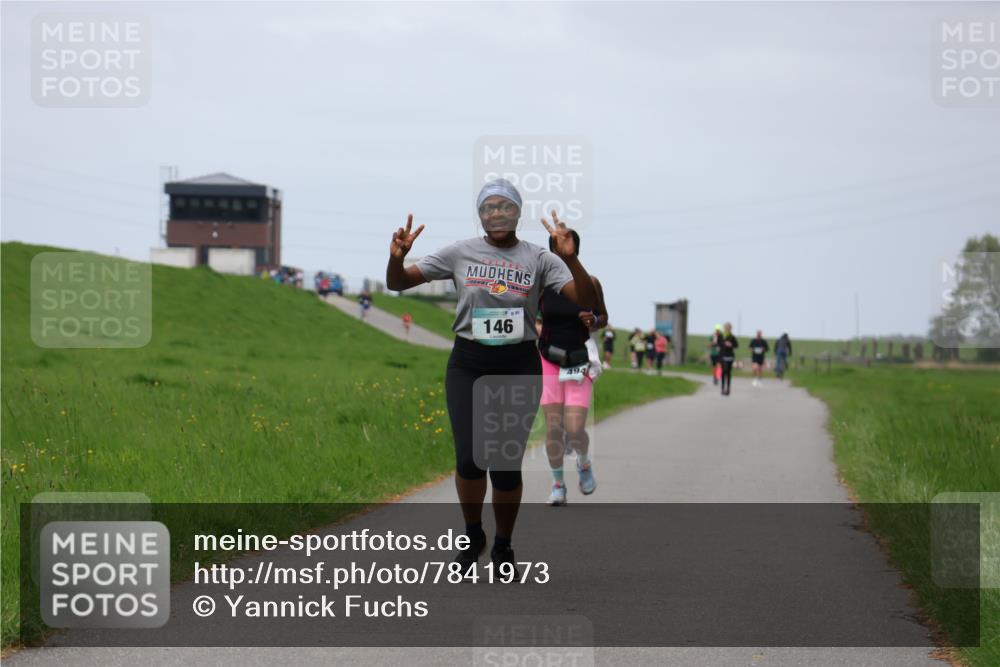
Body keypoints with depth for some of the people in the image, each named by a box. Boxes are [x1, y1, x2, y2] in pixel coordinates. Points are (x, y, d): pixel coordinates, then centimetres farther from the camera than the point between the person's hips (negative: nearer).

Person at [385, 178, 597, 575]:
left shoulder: (538, 259, 0)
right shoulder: (460, 253, 3)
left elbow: (587, 303, -10)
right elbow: (397, 283, 6)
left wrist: (570, 258, -25)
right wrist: (396, 257, -17)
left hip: (519, 367, 0)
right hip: (468, 365, 1)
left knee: (506, 465, -3)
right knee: (470, 457, -13)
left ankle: (503, 547, 21)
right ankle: (473, 537, 14)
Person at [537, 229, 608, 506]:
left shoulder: (590, 283, -5)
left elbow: (603, 319, 7)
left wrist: (592, 321, -14)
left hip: (580, 364, -1)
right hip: (548, 361, 1)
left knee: (575, 431, -9)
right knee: (553, 427, -5)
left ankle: (584, 463, 25)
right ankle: (558, 485, 13)